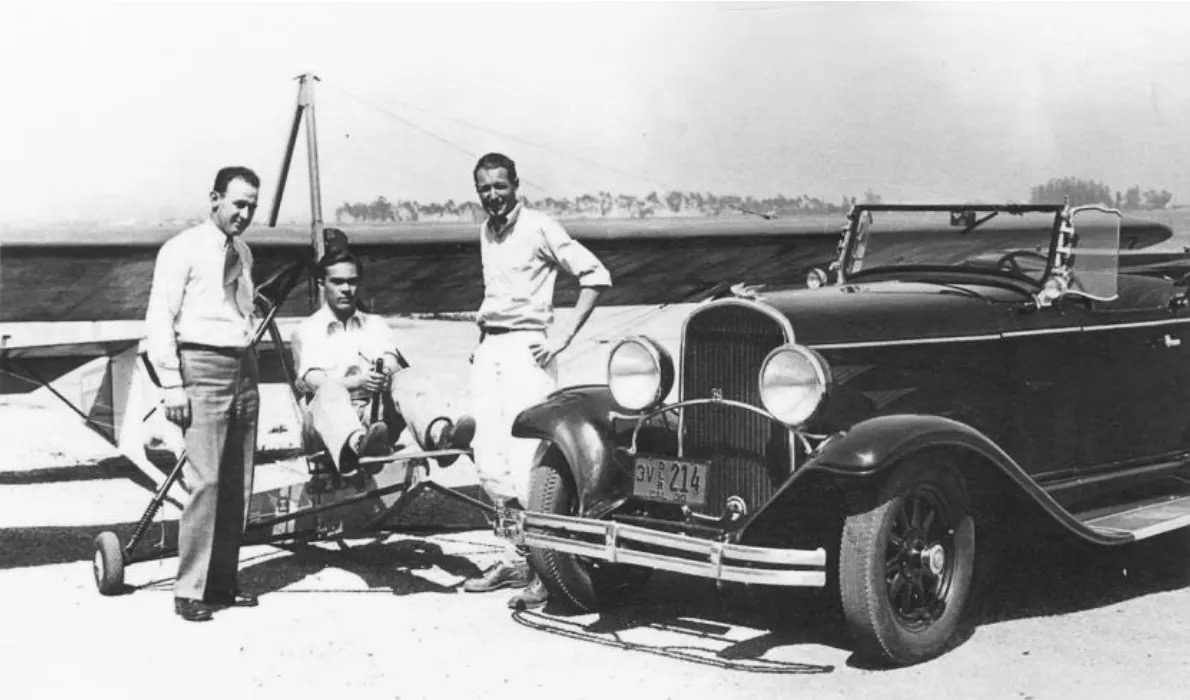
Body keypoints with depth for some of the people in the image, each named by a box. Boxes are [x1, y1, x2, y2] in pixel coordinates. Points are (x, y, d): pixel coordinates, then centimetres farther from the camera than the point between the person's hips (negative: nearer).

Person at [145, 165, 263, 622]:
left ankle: (223, 583, 15)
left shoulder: (243, 253, 17)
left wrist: (251, 363, 13)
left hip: (243, 368, 7)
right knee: (205, 481, -13)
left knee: (238, 485, 7)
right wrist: (172, 384, -13)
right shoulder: (183, 249, -4)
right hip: (203, 367, -7)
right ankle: (190, 592, -7)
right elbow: (159, 320, -8)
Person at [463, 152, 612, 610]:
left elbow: (595, 275, -9)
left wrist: (564, 336, -13)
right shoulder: (485, 232, 17)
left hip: (526, 348, -7)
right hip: (488, 349, 7)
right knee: (488, 461, 3)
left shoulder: (539, 227, -5)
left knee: (526, 460, -14)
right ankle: (517, 558, 14)